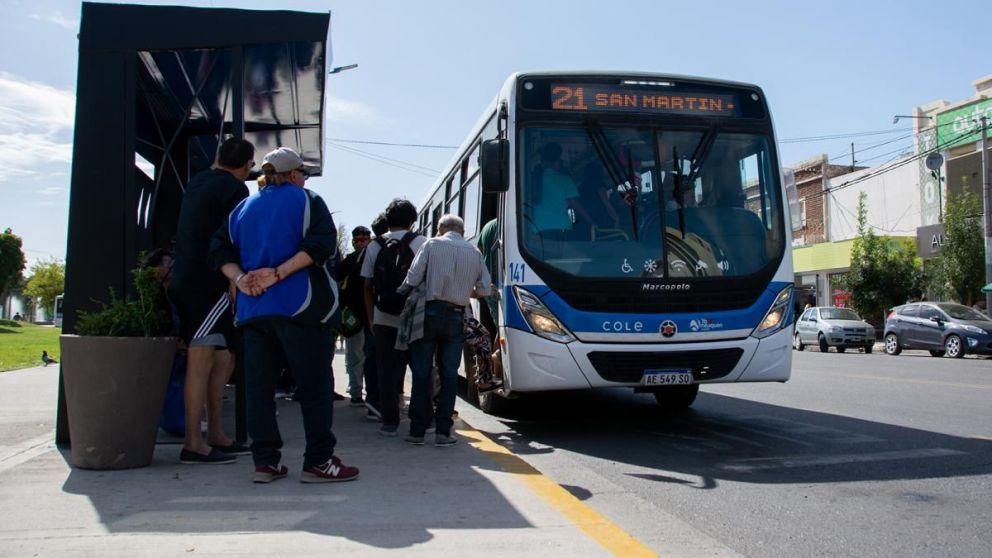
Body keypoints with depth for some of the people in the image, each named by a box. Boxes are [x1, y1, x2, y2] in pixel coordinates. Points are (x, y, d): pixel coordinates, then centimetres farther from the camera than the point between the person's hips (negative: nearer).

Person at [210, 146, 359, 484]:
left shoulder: (243, 208, 18)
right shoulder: (306, 200, 1)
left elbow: (221, 250, 10)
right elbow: (322, 245, -15)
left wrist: (240, 279, -3)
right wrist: (279, 274, -16)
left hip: (253, 309, 5)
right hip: (300, 307, -5)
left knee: (259, 385, 7)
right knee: (315, 384, 0)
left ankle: (265, 461, 8)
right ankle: (318, 462, 0)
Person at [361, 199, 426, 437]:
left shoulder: (374, 246, 5)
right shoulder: (421, 243, -1)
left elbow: (368, 287, 7)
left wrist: (371, 318, 15)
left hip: (384, 319, 1)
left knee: (387, 371, 6)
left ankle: (390, 422, 6)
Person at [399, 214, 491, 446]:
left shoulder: (432, 245, -1)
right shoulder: (474, 252, 7)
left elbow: (412, 280, -8)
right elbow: (484, 290, 6)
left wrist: (400, 292, 11)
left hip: (430, 312, -2)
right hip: (456, 316, 2)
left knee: (421, 373, 4)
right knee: (449, 375, 6)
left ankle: (417, 430, 7)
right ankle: (443, 432, 6)